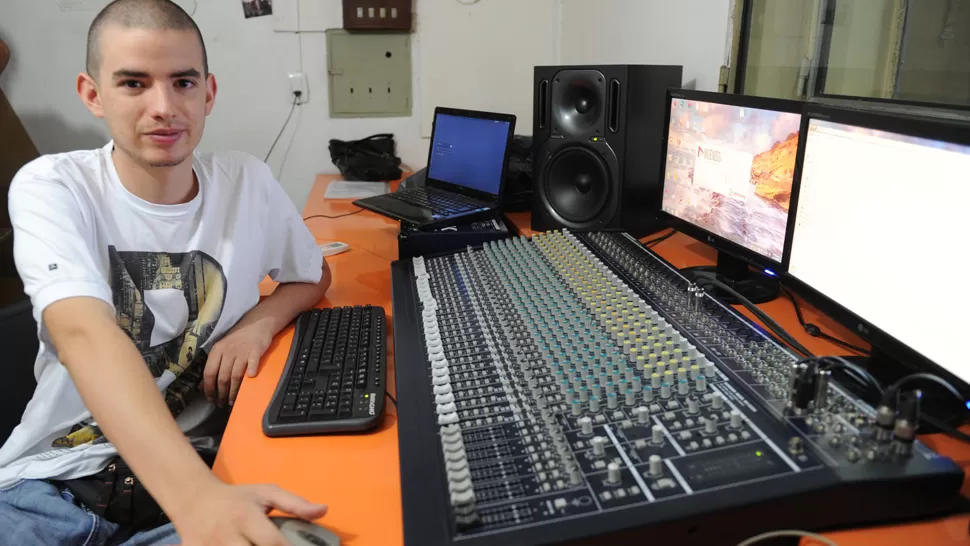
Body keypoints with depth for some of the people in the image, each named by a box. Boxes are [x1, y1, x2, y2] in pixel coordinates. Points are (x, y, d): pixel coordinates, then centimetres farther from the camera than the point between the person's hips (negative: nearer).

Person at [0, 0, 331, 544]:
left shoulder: (248, 182, -1)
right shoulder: (50, 188, -9)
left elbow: (315, 274, 14)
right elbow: (86, 336, -25)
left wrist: (260, 322, -8)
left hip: (195, 466, 2)